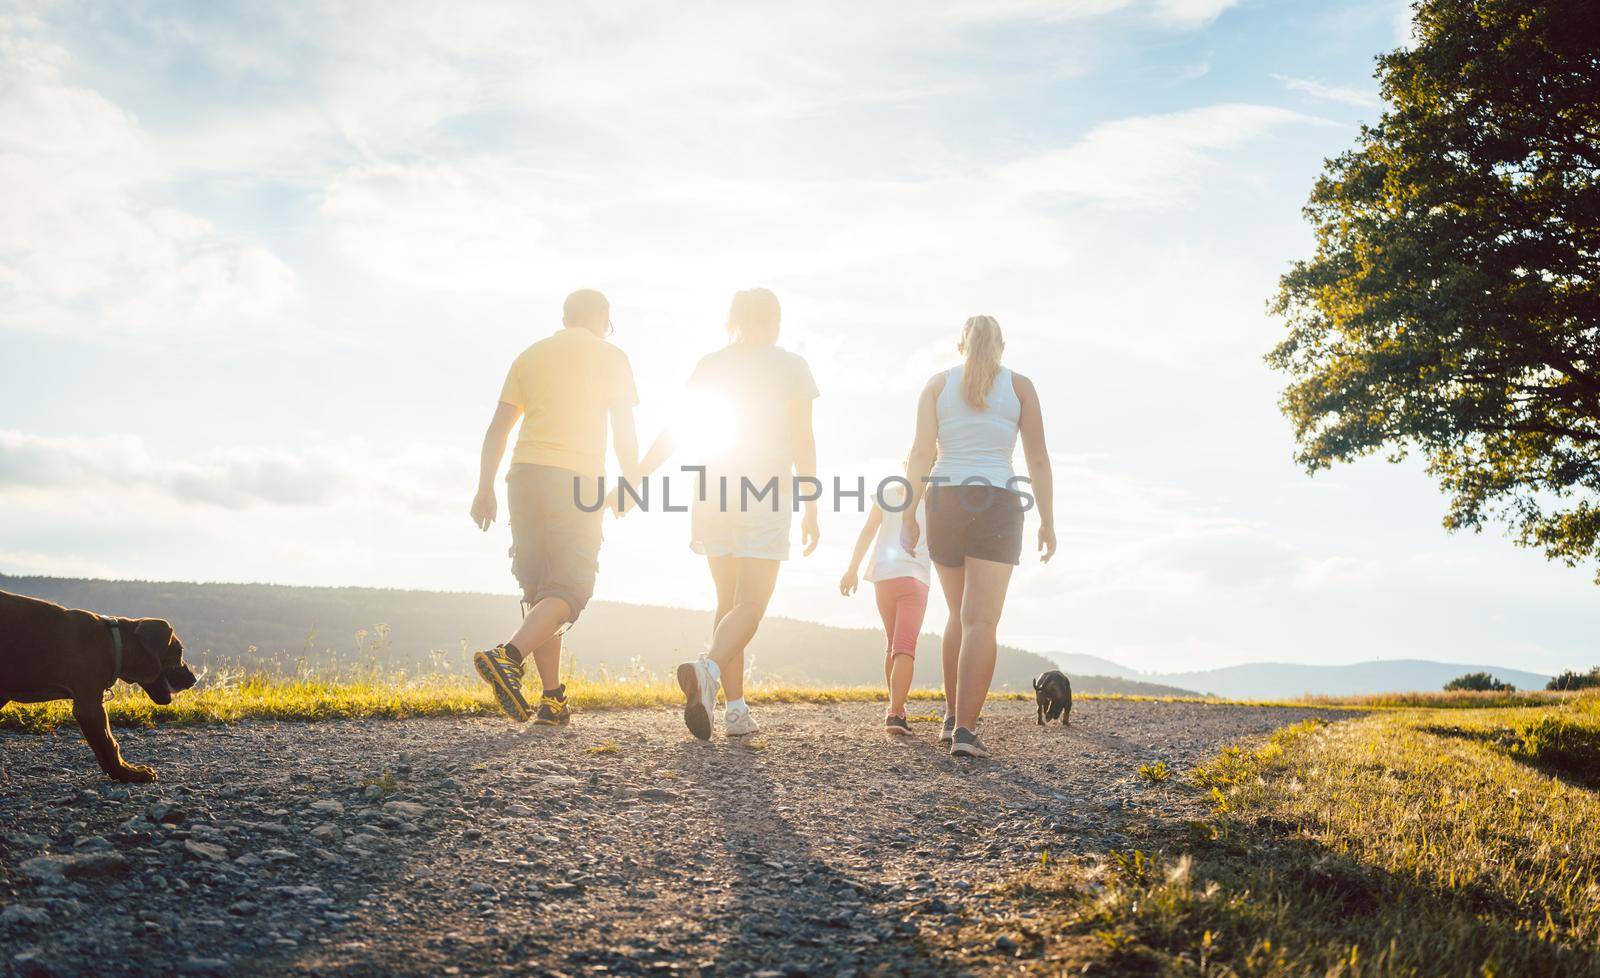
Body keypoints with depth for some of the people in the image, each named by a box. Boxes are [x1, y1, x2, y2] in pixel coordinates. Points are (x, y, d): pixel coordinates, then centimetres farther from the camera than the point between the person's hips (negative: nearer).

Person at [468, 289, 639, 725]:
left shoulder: (531, 355, 19)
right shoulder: (610, 358, 7)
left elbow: (498, 427, 13)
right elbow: (624, 432, 2)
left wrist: (485, 489, 13)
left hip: (525, 475, 5)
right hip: (577, 478, -5)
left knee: (539, 591, 9)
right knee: (570, 590, -5)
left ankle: (552, 699, 5)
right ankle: (507, 657, -29)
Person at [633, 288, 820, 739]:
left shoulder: (710, 364, 11)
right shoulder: (791, 366, 3)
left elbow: (676, 430, 4)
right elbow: (803, 440, -1)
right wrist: (811, 511, 1)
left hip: (713, 494, 4)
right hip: (765, 497, -4)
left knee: (728, 601, 12)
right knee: (750, 606, -7)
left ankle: (736, 709, 8)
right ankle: (708, 668, -34)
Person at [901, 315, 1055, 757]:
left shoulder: (938, 384, 8)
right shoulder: (1020, 385, 6)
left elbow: (921, 453, -2)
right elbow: (1038, 459, 1)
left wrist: (908, 516, 0)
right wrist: (1048, 522, 5)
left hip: (944, 504, 3)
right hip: (997, 506, -2)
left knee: (960, 614, 19)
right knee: (981, 622, -7)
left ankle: (952, 717, 20)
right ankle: (965, 730, -19)